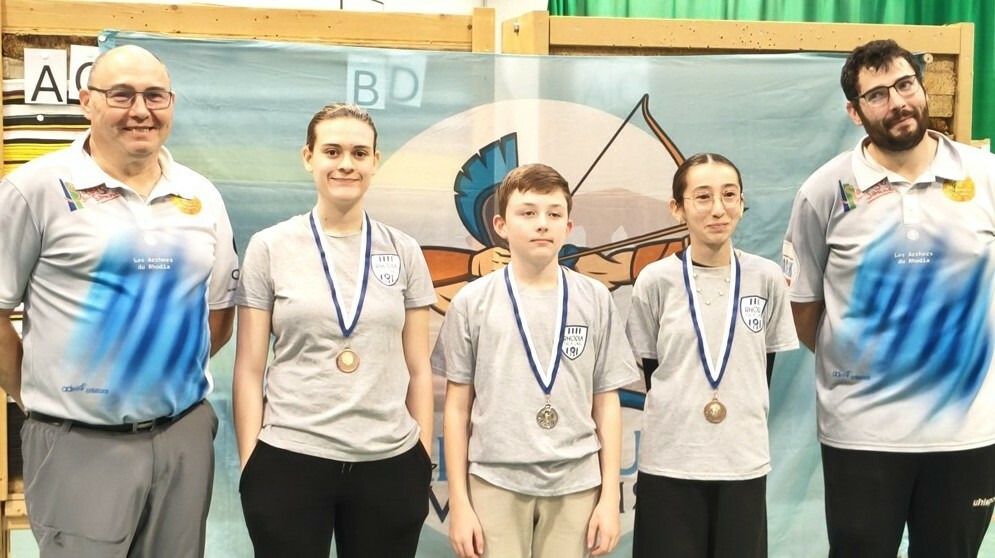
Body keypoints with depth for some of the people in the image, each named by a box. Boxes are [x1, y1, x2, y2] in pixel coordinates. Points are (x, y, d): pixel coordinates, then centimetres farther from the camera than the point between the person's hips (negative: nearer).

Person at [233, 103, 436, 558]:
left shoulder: (404, 252, 5)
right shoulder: (269, 248, 1)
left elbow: (418, 369, 7)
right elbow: (249, 370, 1)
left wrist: (424, 459, 4)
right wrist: (249, 465, -3)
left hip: (390, 464, 2)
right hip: (289, 461, -1)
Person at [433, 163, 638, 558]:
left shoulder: (595, 301, 3)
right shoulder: (472, 303, 0)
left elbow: (606, 403, 6)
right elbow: (457, 406, 3)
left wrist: (611, 496, 2)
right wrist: (459, 501, 0)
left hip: (576, 486, 1)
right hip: (495, 484, -1)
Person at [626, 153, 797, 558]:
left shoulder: (766, 278, 0)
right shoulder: (656, 281, -5)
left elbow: (764, 370, 9)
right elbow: (651, 370, 4)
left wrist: (743, 425, 8)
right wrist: (683, 418, 1)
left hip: (744, 463, 2)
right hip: (668, 463, -1)